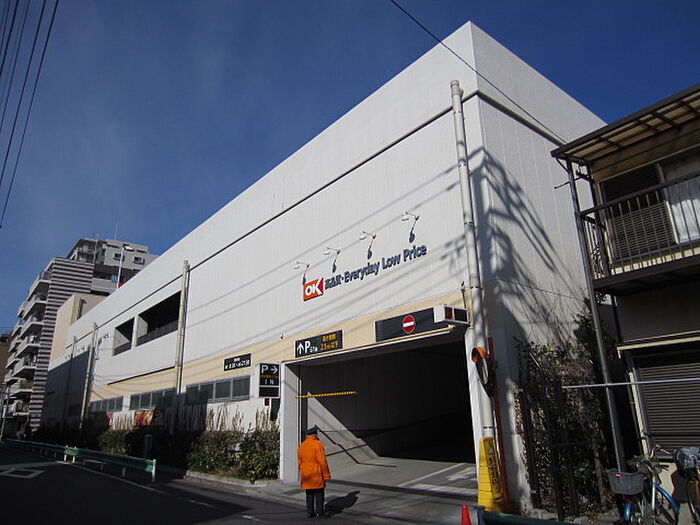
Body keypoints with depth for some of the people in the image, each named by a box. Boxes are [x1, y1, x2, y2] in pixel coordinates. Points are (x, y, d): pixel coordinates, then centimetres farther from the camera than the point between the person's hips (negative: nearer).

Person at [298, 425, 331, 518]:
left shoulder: (301, 446, 6)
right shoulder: (317, 444, -13)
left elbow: (300, 462, 11)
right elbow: (322, 461, -16)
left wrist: (302, 474, 19)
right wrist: (326, 474, -8)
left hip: (306, 475, 5)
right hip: (317, 474, -5)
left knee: (309, 494, 13)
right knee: (319, 493, 7)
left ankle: (310, 512, 14)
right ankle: (320, 511, 8)